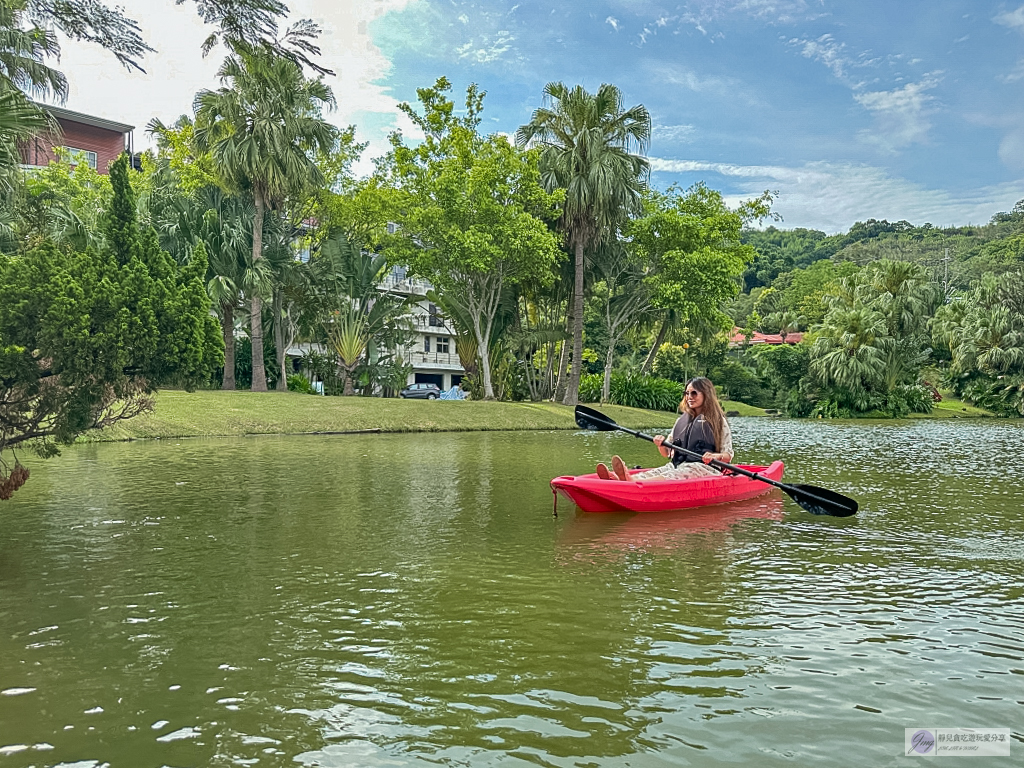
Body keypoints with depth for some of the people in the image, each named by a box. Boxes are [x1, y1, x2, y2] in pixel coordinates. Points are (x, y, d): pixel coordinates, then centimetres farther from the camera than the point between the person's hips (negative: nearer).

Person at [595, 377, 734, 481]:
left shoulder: (718, 421, 5)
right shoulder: (681, 420, 20)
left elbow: (728, 455, 1)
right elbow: (667, 453, 19)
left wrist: (715, 456, -22)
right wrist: (661, 445, -4)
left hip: (703, 468, -6)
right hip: (677, 466, 6)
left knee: (670, 477, -37)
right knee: (651, 474, -27)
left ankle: (633, 482, -65)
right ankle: (622, 478, -57)